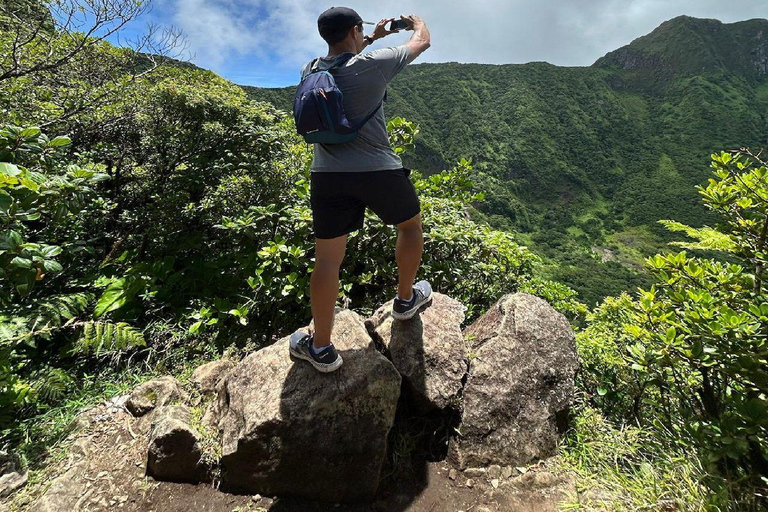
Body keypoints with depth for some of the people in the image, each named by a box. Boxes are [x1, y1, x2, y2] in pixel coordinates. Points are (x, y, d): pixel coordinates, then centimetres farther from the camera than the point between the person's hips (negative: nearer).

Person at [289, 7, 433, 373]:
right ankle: (406, 299, 37)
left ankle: (321, 348, 13)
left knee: (327, 259, 5)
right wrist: (417, 22, 37)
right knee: (410, 224, 23)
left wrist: (373, 37, 42)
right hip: (379, 172, -3)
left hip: (327, 177, 4)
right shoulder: (374, 63, -3)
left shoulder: (310, 71, 10)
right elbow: (422, 42, 15)